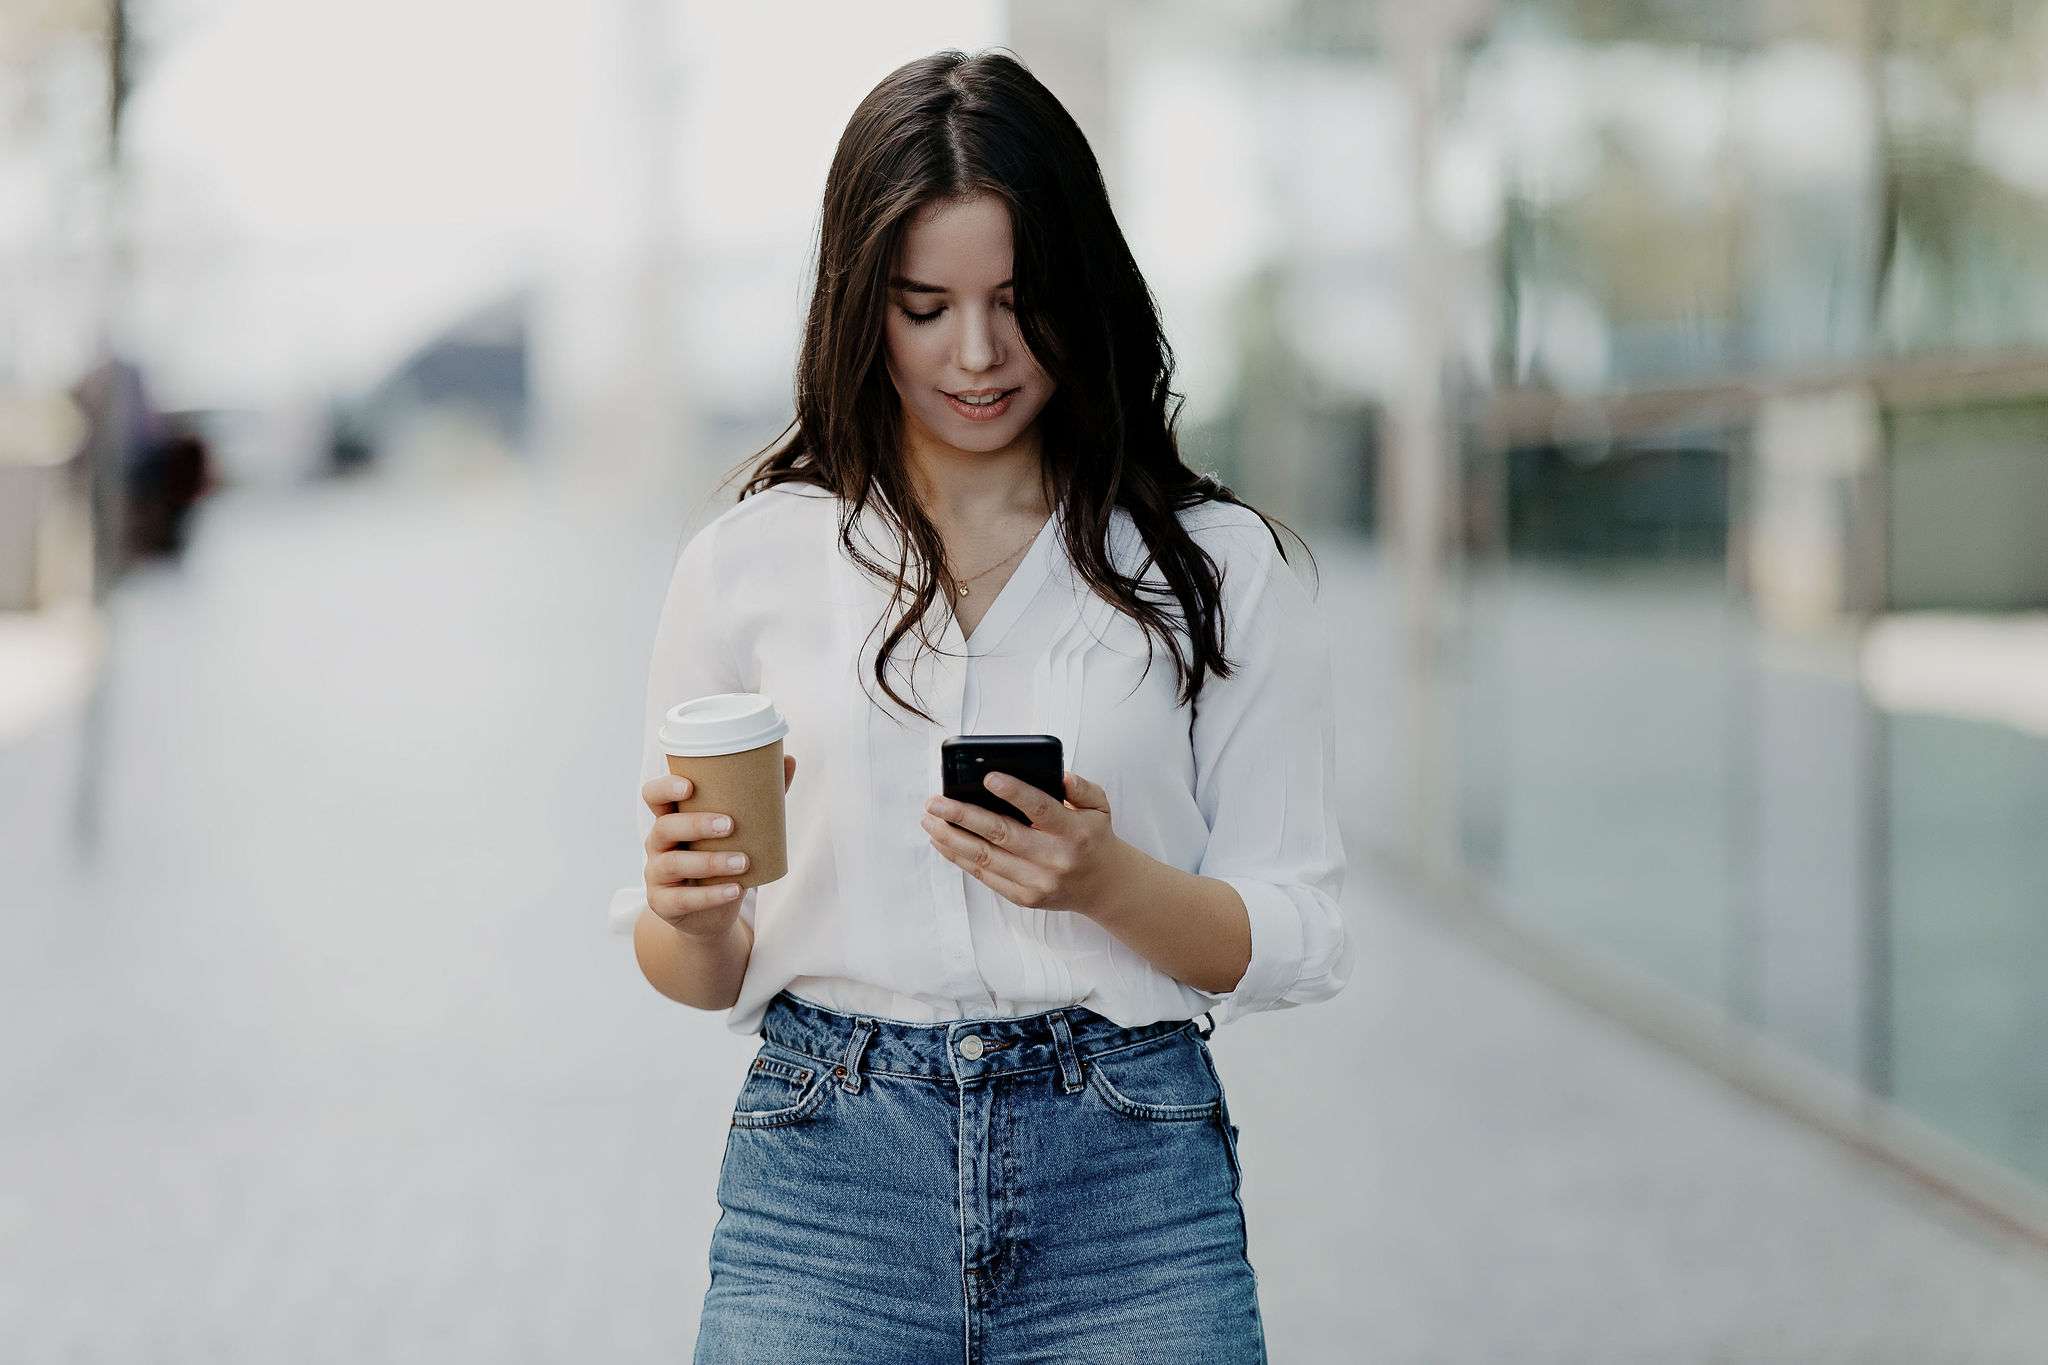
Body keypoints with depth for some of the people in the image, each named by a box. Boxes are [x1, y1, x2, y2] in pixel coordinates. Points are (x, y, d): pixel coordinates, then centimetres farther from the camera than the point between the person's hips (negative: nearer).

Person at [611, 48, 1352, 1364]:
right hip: (829, 1180, 1)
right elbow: (700, 975, 8)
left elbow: (1297, 942, 1)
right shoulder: (752, 564, 5)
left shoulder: (1215, 565, 2)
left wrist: (1109, 881, -17)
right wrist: (691, 915, -14)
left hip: (1128, 1191, 0)